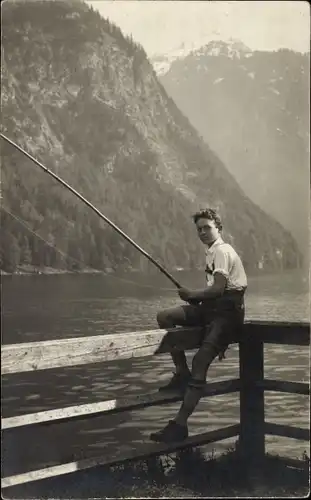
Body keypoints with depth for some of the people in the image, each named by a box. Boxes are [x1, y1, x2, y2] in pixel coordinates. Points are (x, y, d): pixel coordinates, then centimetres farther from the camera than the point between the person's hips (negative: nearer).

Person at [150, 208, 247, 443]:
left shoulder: (222, 251, -7)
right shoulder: (213, 252, 23)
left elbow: (218, 289, -18)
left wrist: (192, 295, -6)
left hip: (227, 311, -10)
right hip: (212, 309, 10)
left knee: (200, 362, -21)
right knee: (165, 316, -6)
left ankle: (180, 424, -23)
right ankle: (182, 373, -2)